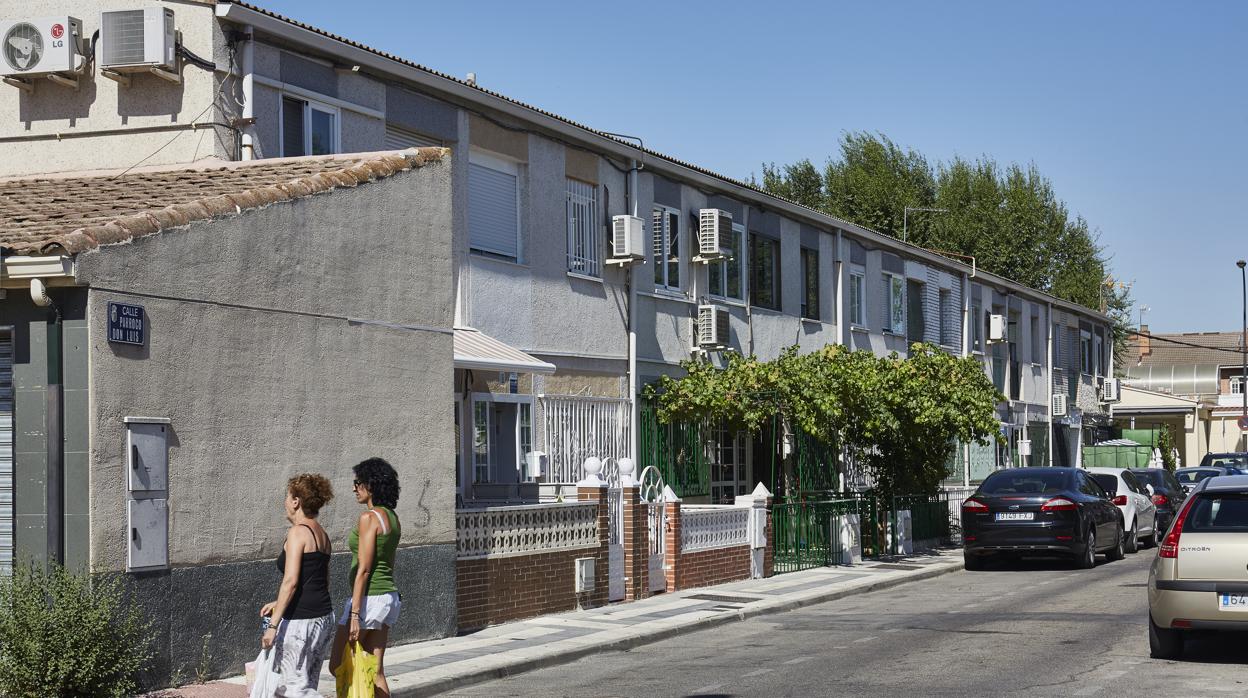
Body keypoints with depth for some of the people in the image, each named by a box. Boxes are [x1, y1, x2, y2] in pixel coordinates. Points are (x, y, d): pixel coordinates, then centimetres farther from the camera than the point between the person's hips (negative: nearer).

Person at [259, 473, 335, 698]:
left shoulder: (298, 532, -12)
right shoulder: (322, 535, 15)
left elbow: (290, 581, -19)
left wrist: (273, 625, -18)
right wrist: (278, 604, 24)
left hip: (300, 620, -9)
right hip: (324, 617, 9)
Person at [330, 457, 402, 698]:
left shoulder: (369, 517, -15)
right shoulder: (392, 517, 12)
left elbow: (363, 569, -18)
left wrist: (354, 614, -19)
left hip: (369, 597, -9)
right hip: (390, 597, 9)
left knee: (337, 666, 2)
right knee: (375, 671, 10)